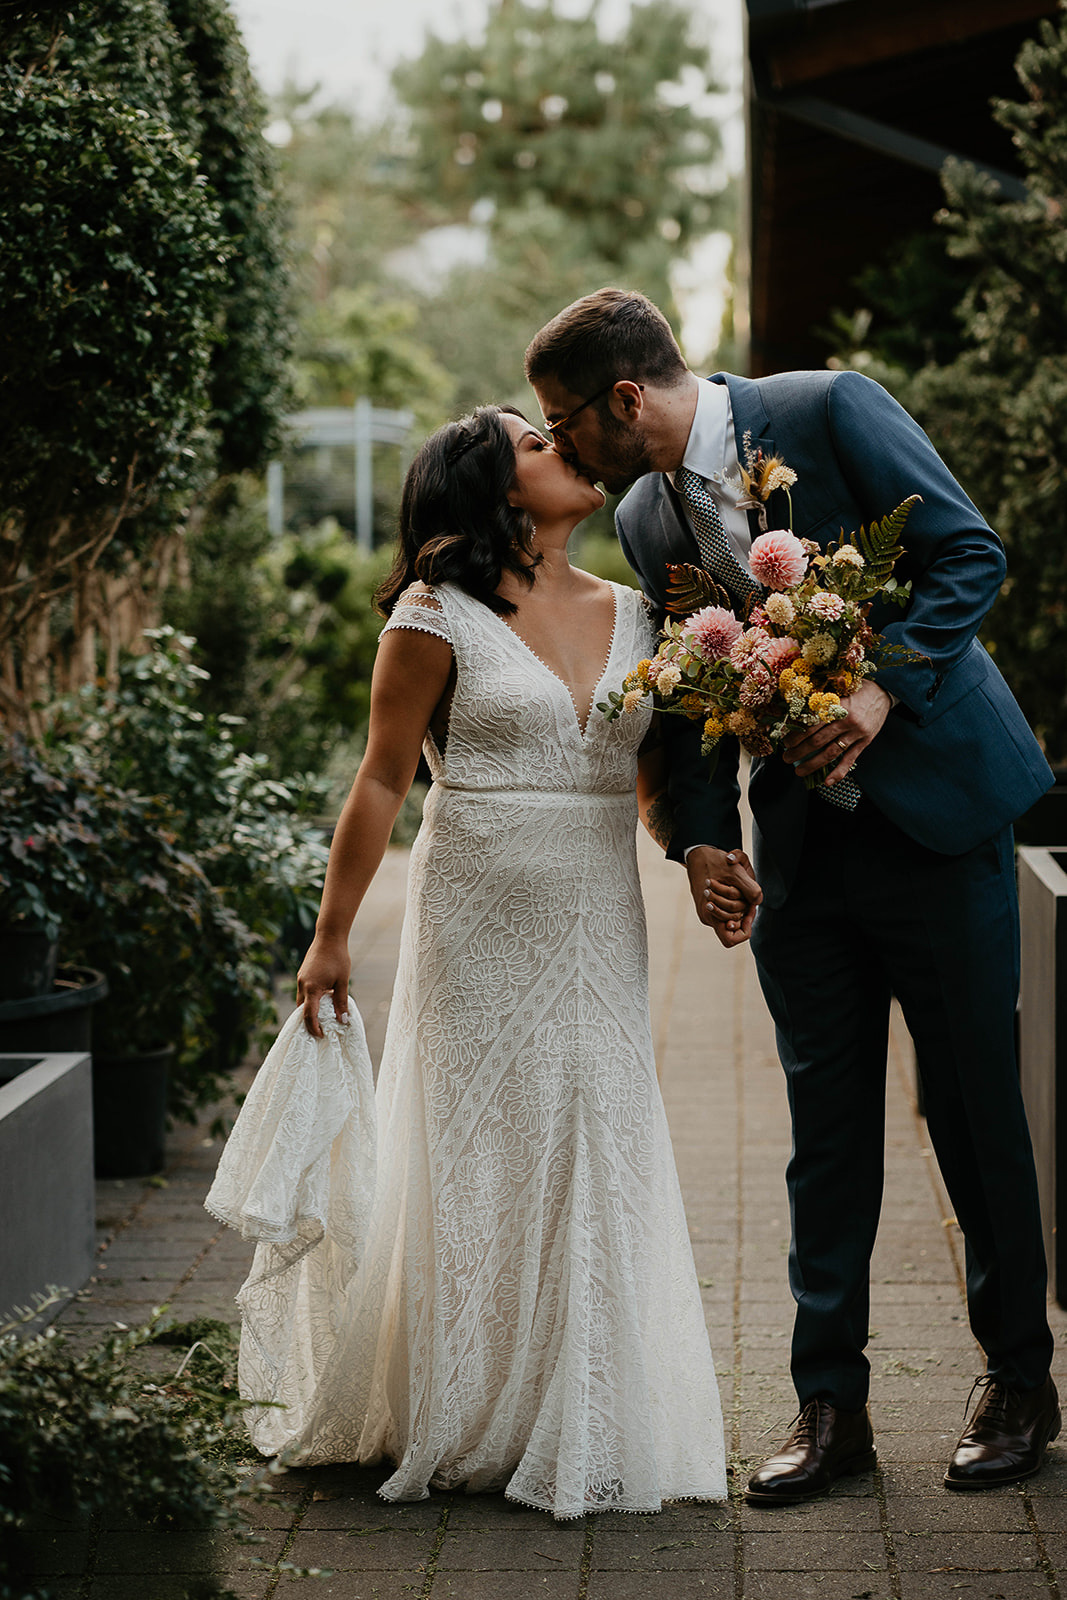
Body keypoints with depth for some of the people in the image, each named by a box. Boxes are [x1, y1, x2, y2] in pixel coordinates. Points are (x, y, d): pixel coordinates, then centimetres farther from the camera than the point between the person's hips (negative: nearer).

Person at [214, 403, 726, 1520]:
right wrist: (331, 935, -2)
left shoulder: (632, 614, 9)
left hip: (600, 930, 4)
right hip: (478, 927, -4)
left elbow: (655, 784, 14)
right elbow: (382, 780, -3)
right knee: (478, 1162, 4)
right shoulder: (438, 616, -5)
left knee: (600, 1157, 5)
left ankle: (587, 1424, 18)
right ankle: (463, 1421, 19)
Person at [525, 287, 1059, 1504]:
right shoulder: (645, 520, 6)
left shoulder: (829, 412, -11)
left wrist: (883, 687, -23)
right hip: (797, 841, 5)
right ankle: (830, 1403, 15)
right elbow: (690, 700, 9)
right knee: (827, 1120, 6)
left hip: (933, 805, -4)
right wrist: (700, 837, -5)